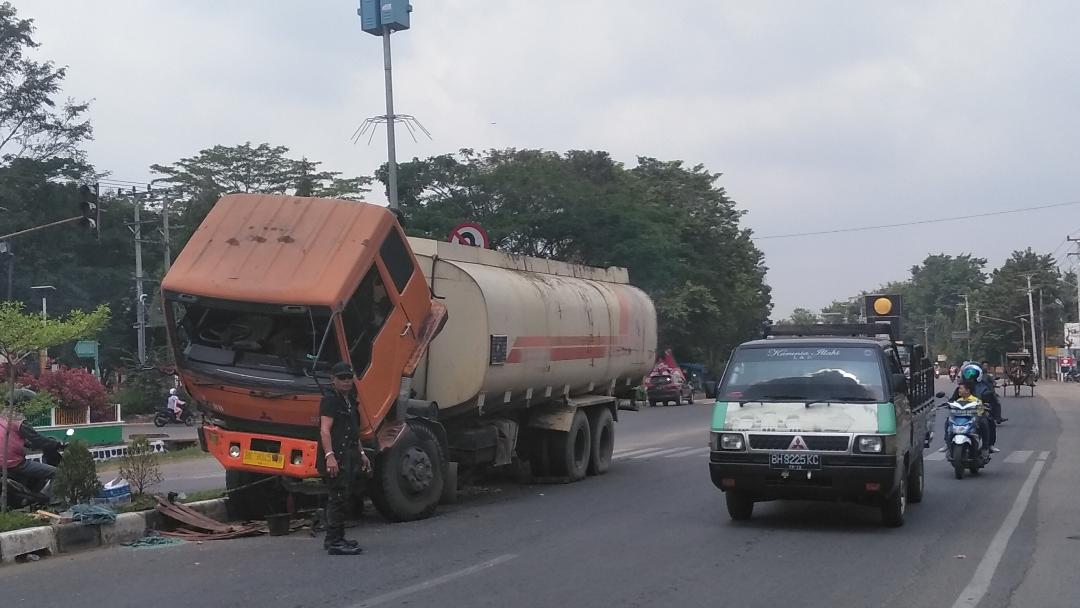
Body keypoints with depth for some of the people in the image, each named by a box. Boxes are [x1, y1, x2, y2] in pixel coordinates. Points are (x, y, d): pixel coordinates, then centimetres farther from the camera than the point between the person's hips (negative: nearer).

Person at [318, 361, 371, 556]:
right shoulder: (330, 399, -10)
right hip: (336, 457, -10)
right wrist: (329, 455, -29)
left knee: (342, 498, 14)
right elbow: (325, 430, -19)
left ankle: (335, 539, 22)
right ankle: (334, 542, -10)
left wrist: (361, 453, 28)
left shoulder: (349, 400, 20)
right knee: (338, 498, -11)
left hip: (349, 456, 10)